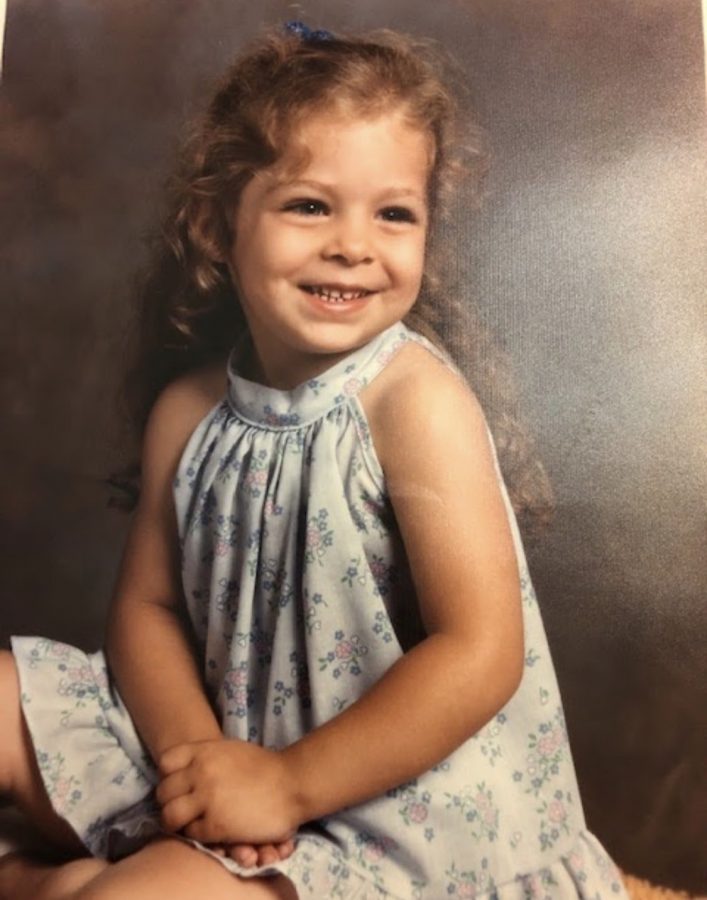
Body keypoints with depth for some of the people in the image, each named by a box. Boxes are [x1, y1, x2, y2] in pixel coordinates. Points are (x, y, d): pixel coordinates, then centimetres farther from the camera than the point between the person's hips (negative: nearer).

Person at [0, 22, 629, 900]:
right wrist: (191, 747, -16)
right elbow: (148, 603, 1)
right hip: (217, 747, 5)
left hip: (389, 800, -4)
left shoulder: (417, 400, -21)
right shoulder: (186, 407, -4)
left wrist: (288, 784, -19)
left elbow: (481, 654, -23)